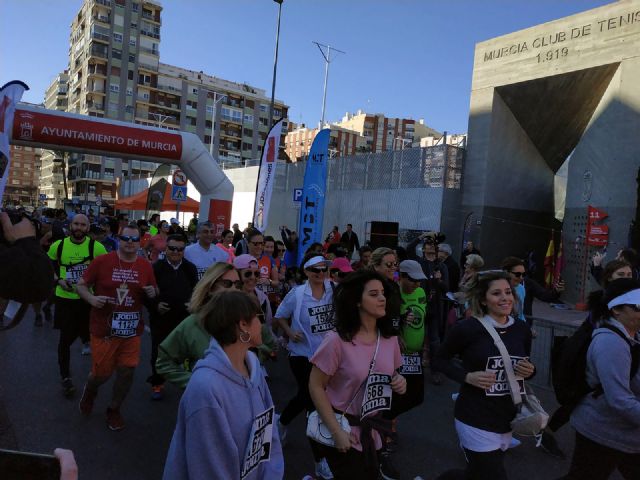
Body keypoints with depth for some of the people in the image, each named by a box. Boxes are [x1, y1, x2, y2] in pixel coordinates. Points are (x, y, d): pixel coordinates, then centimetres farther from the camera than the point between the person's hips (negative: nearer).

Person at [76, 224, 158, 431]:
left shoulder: (145, 266, 1)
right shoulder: (102, 261, -10)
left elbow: (154, 291, 13)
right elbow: (81, 285, -1)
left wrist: (153, 292, -9)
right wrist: (92, 299, -20)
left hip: (131, 330, 3)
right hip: (103, 329, -3)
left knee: (127, 372, 8)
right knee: (102, 373, 8)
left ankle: (114, 409, 34)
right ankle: (89, 391, 46)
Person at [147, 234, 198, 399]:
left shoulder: (190, 268, 3)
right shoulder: (156, 267, -4)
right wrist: (155, 305, -16)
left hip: (184, 318, 1)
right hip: (160, 318, -1)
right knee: (158, 351, 9)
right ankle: (157, 383, 26)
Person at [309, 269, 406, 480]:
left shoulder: (389, 339, -4)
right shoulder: (338, 340, -22)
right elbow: (315, 386, -17)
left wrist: (399, 382, -10)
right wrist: (336, 431, -18)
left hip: (371, 429, 6)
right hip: (343, 428, -6)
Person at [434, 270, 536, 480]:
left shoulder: (522, 329, 0)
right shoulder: (468, 327, -16)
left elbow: (526, 365, 16)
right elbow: (440, 359, -4)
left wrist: (530, 371, -6)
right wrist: (467, 376, -19)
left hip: (508, 419, 6)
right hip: (476, 420, -5)